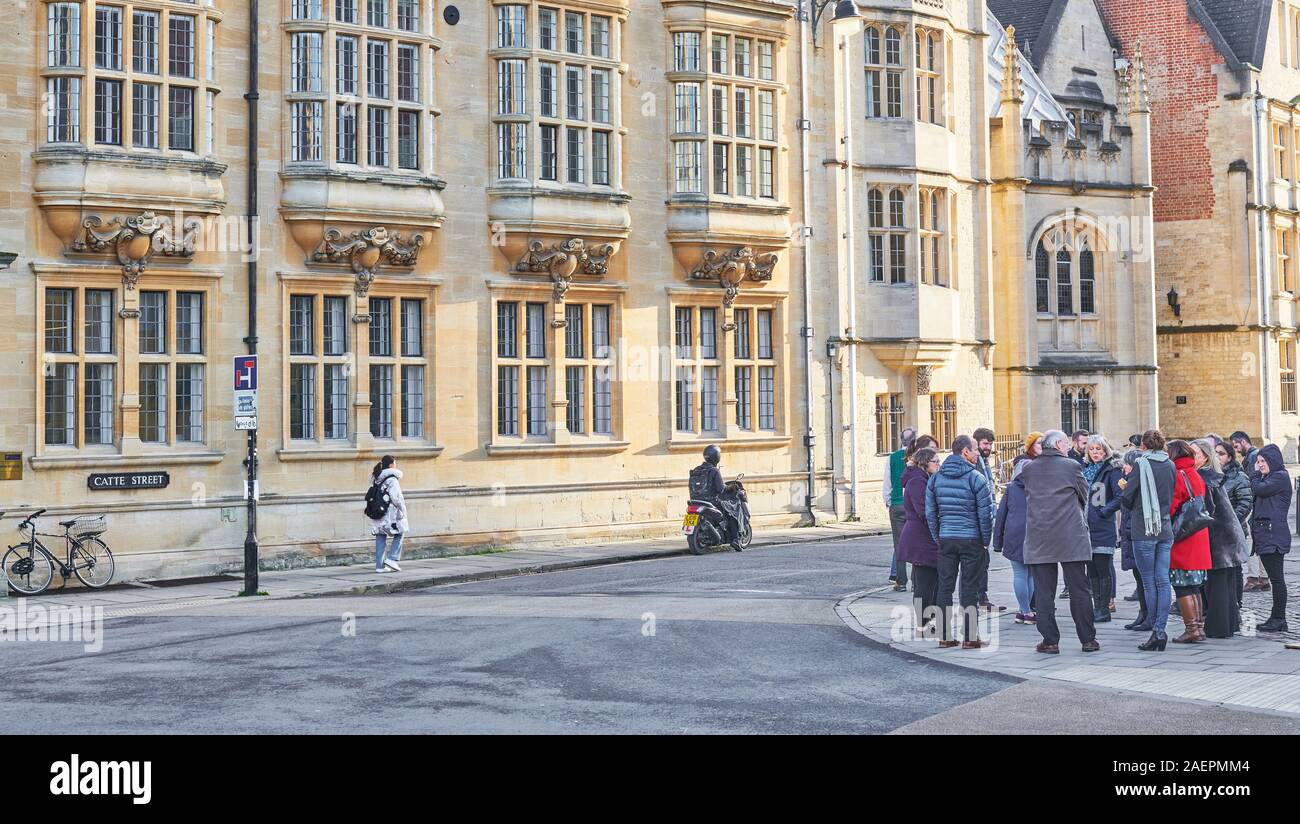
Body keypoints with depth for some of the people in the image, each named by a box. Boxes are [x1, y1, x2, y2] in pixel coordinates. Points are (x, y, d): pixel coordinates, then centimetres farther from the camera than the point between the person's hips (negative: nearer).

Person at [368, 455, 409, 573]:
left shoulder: (376, 478, 11)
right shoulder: (392, 479, -12)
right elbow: (396, 497, -16)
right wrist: (402, 509, -2)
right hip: (390, 513, -7)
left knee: (380, 538, 8)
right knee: (399, 534, 9)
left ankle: (380, 565, 9)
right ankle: (392, 559, -2)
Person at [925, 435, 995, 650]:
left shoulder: (935, 478, 6)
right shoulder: (976, 478, -8)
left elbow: (930, 513, 6)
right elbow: (985, 513, -9)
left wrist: (938, 538, 13)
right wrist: (986, 541, 1)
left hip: (945, 540, 4)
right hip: (971, 540, -4)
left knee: (945, 586, 8)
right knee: (969, 588, 2)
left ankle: (944, 636, 11)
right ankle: (970, 637, 4)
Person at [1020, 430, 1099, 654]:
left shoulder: (1028, 469, 5)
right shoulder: (1071, 466, -2)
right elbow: (1084, 496, 9)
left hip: (1038, 540, 2)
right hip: (1071, 538, -2)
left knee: (1043, 591, 4)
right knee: (1079, 590, 5)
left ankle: (1050, 640, 2)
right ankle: (1088, 639, 8)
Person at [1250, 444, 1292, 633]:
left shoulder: (1281, 477, -7)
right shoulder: (1268, 478, 21)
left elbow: (1258, 489, -12)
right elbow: (1255, 495, 15)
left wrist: (1256, 474, 1)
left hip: (1274, 534, -10)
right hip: (1264, 534, 10)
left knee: (1276, 577, -7)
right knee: (1274, 577, 10)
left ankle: (1279, 619, -5)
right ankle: (1276, 618, 13)